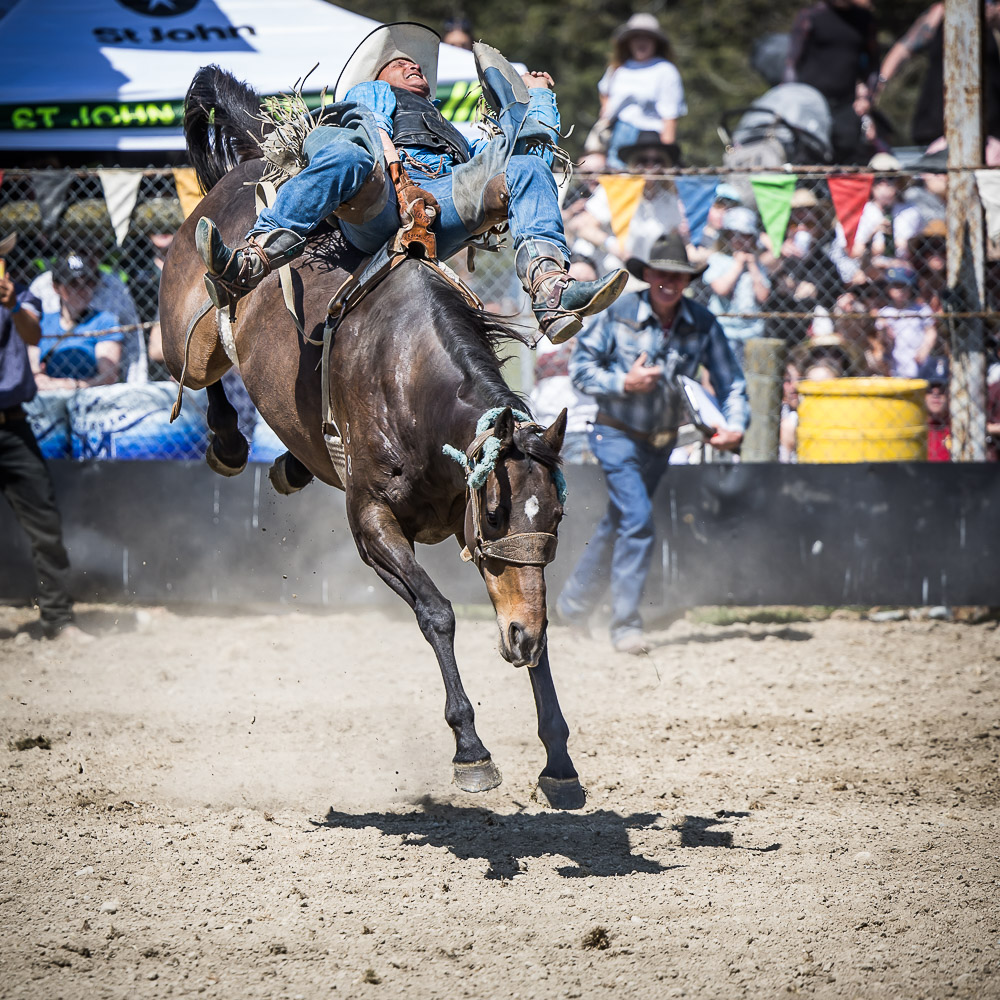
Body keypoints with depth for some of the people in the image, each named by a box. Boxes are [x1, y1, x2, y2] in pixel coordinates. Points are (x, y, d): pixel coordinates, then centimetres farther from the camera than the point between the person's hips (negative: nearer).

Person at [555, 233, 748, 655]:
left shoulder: (702, 324, -8)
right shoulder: (618, 313, -15)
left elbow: (729, 380, -4)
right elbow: (580, 365, -8)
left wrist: (735, 423, -21)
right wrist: (623, 383, -24)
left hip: (661, 441, 5)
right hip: (617, 434, -5)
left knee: (618, 524, 18)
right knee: (637, 518, -19)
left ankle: (573, 602, 39)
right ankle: (626, 626, -12)